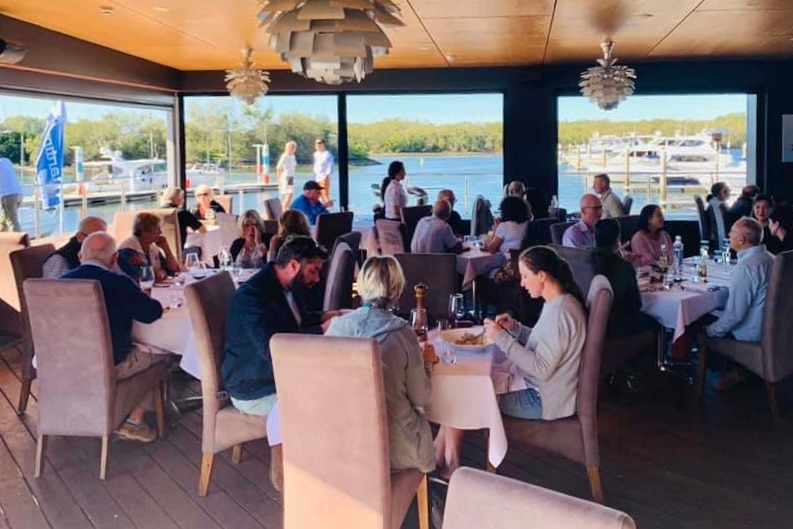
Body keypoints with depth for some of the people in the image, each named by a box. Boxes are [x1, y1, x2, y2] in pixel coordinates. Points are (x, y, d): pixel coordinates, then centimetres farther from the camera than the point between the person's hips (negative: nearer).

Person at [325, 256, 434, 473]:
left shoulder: (336, 326, -8)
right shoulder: (402, 334, -16)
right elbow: (421, 399, -7)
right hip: (393, 449, -3)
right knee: (420, 416, 29)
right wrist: (424, 363, 11)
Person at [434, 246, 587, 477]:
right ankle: (439, 454, 7)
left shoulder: (560, 312, -25)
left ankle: (447, 461, 13)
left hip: (543, 400, -10)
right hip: (537, 386, 10)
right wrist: (514, 328, 2)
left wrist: (502, 338, -24)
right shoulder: (557, 303, 5)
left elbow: (542, 369, -27)